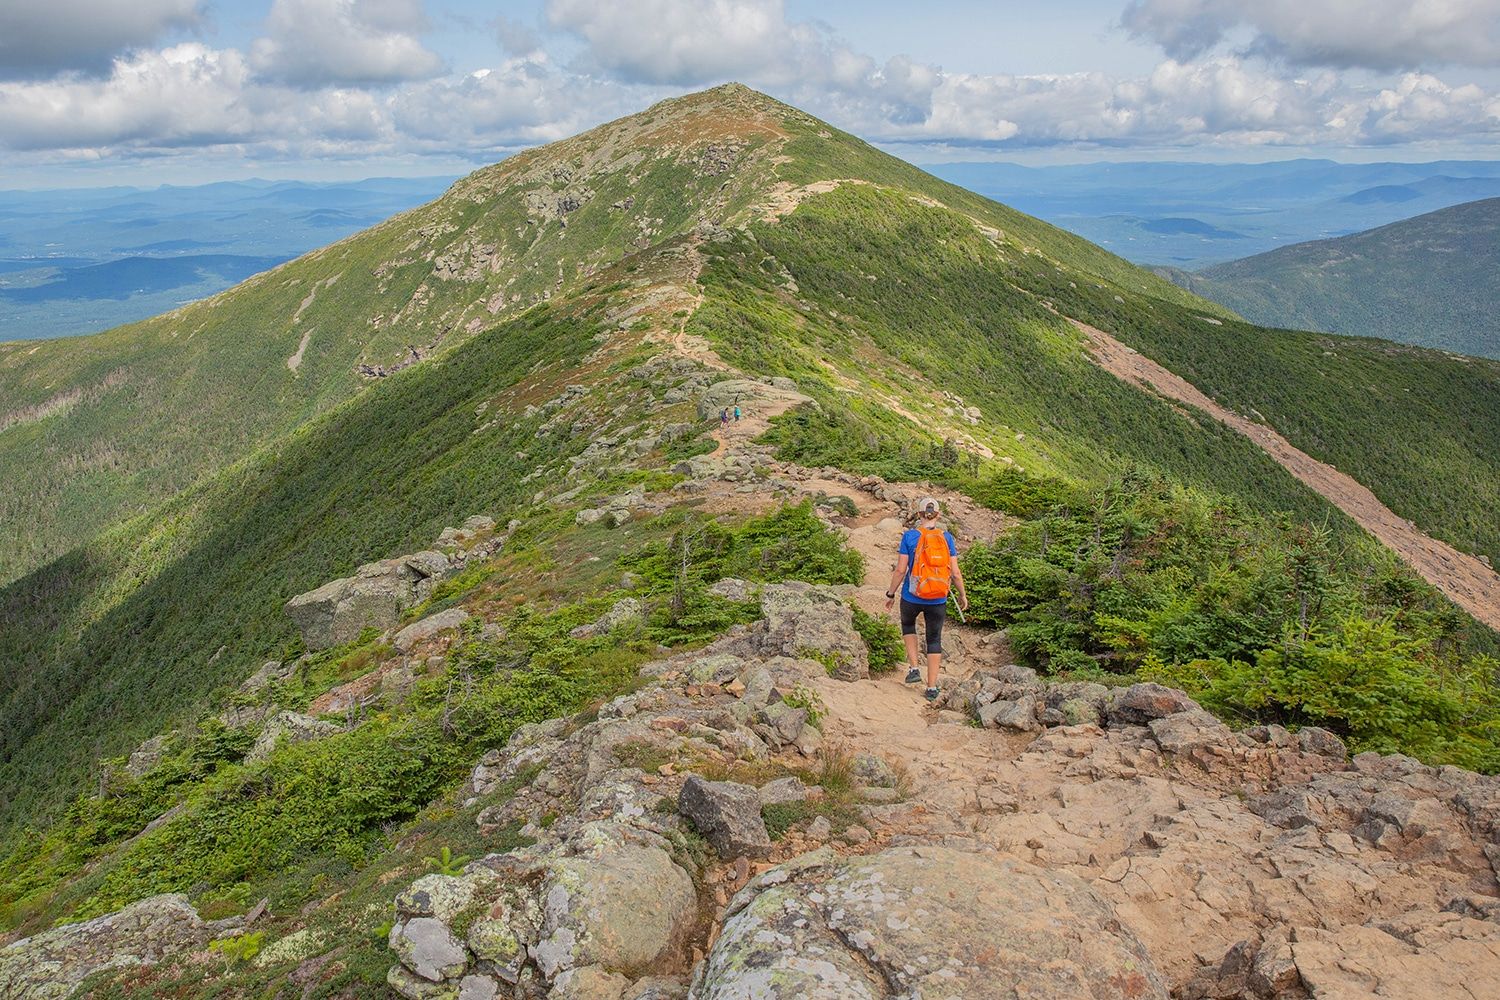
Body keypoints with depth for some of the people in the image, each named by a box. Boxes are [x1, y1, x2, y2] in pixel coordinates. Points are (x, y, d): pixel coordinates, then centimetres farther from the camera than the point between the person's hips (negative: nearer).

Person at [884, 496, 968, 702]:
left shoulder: (909, 536, -9)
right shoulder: (946, 537, -3)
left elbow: (900, 569, -10)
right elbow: (955, 572, -3)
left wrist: (890, 594, 1)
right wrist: (963, 595, 12)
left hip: (912, 597, -1)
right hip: (938, 600, 1)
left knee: (908, 624, 29)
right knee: (934, 640, 15)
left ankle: (914, 668, 18)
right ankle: (932, 688, 15)